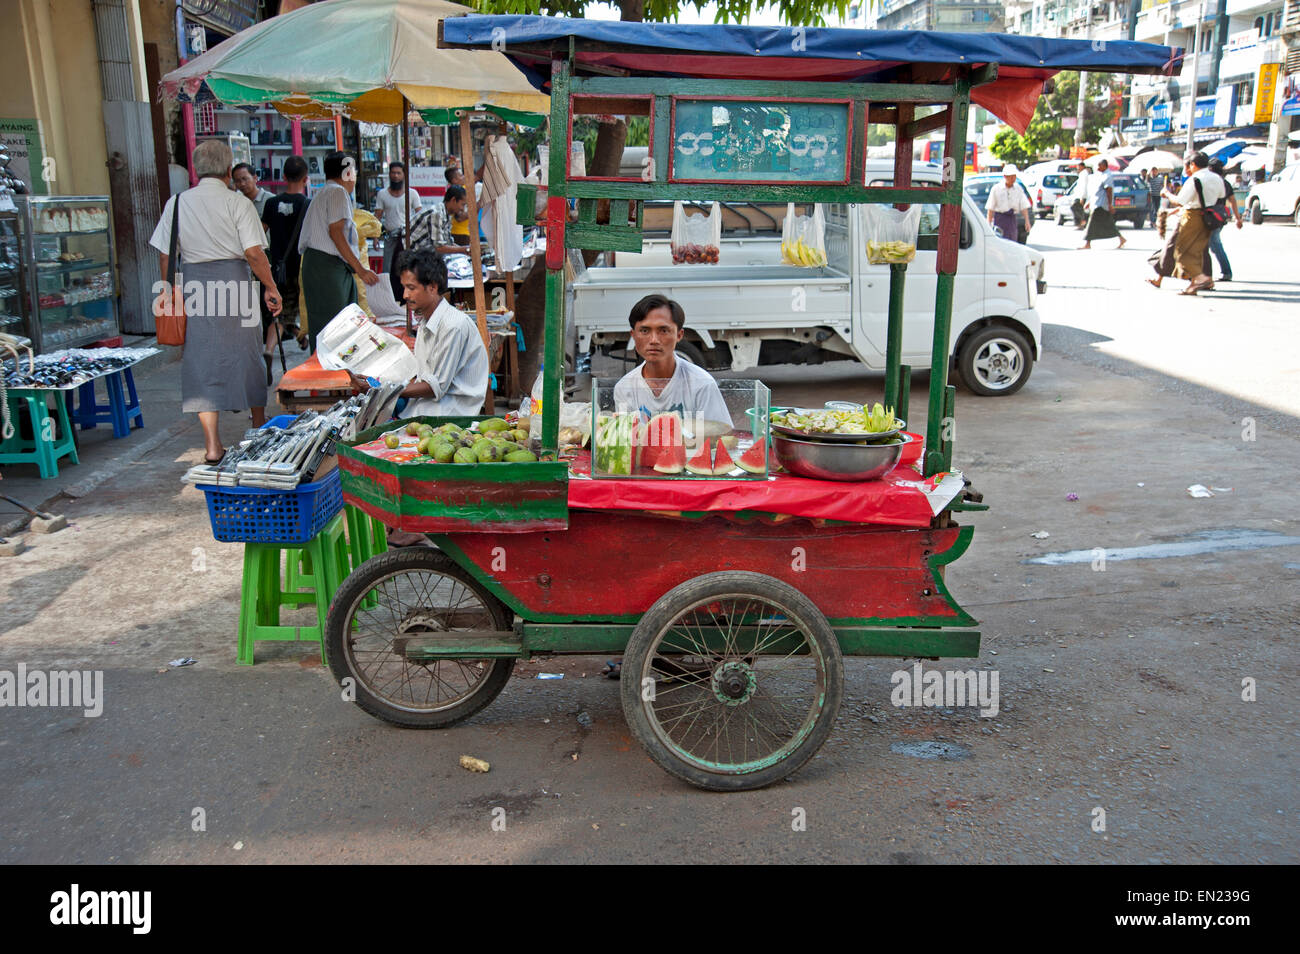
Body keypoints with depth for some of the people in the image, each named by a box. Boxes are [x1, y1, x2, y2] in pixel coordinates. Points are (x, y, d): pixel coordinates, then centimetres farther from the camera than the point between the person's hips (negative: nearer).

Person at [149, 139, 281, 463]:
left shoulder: (177, 203, 5)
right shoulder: (238, 203, -4)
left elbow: (165, 256, 6)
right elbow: (254, 254, -10)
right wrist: (271, 287, 1)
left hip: (193, 287, 2)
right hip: (234, 287, -2)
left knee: (201, 363, 5)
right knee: (246, 355, 13)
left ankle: (212, 446, 3)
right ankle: (260, 429, 30)